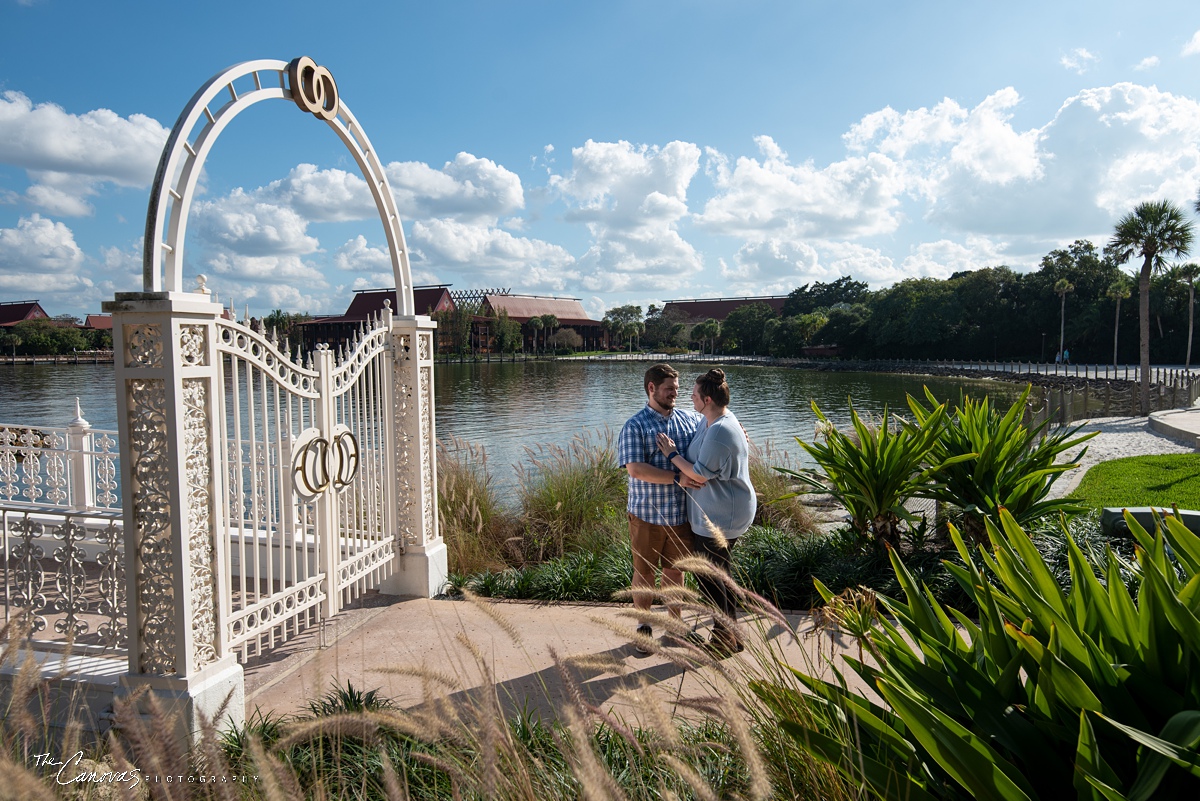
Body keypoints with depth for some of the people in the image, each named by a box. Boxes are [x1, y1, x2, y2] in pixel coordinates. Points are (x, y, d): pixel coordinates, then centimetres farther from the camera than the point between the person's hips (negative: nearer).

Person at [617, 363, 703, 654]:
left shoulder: (690, 419, 4)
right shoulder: (635, 426, -11)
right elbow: (635, 469, -21)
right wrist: (678, 478, -25)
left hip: (681, 513, 4)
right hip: (647, 514, -4)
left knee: (674, 570, 18)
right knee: (645, 573, 11)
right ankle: (644, 627, 28)